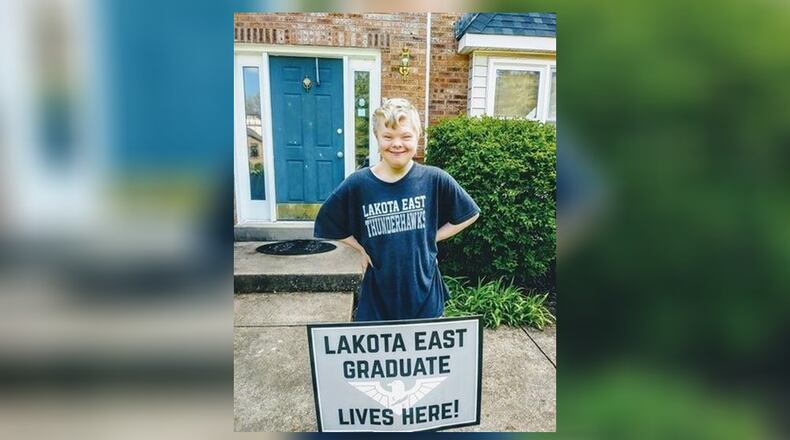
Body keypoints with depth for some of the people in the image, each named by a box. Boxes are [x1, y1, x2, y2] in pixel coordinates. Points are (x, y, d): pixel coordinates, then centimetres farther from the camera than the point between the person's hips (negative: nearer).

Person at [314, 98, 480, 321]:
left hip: (425, 297, 0)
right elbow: (327, 226, 6)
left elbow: (469, 214, 6)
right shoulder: (357, 184, -8)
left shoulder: (435, 179, -9)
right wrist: (362, 249, -2)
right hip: (377, 298, 0)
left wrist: (431, 239, -2)